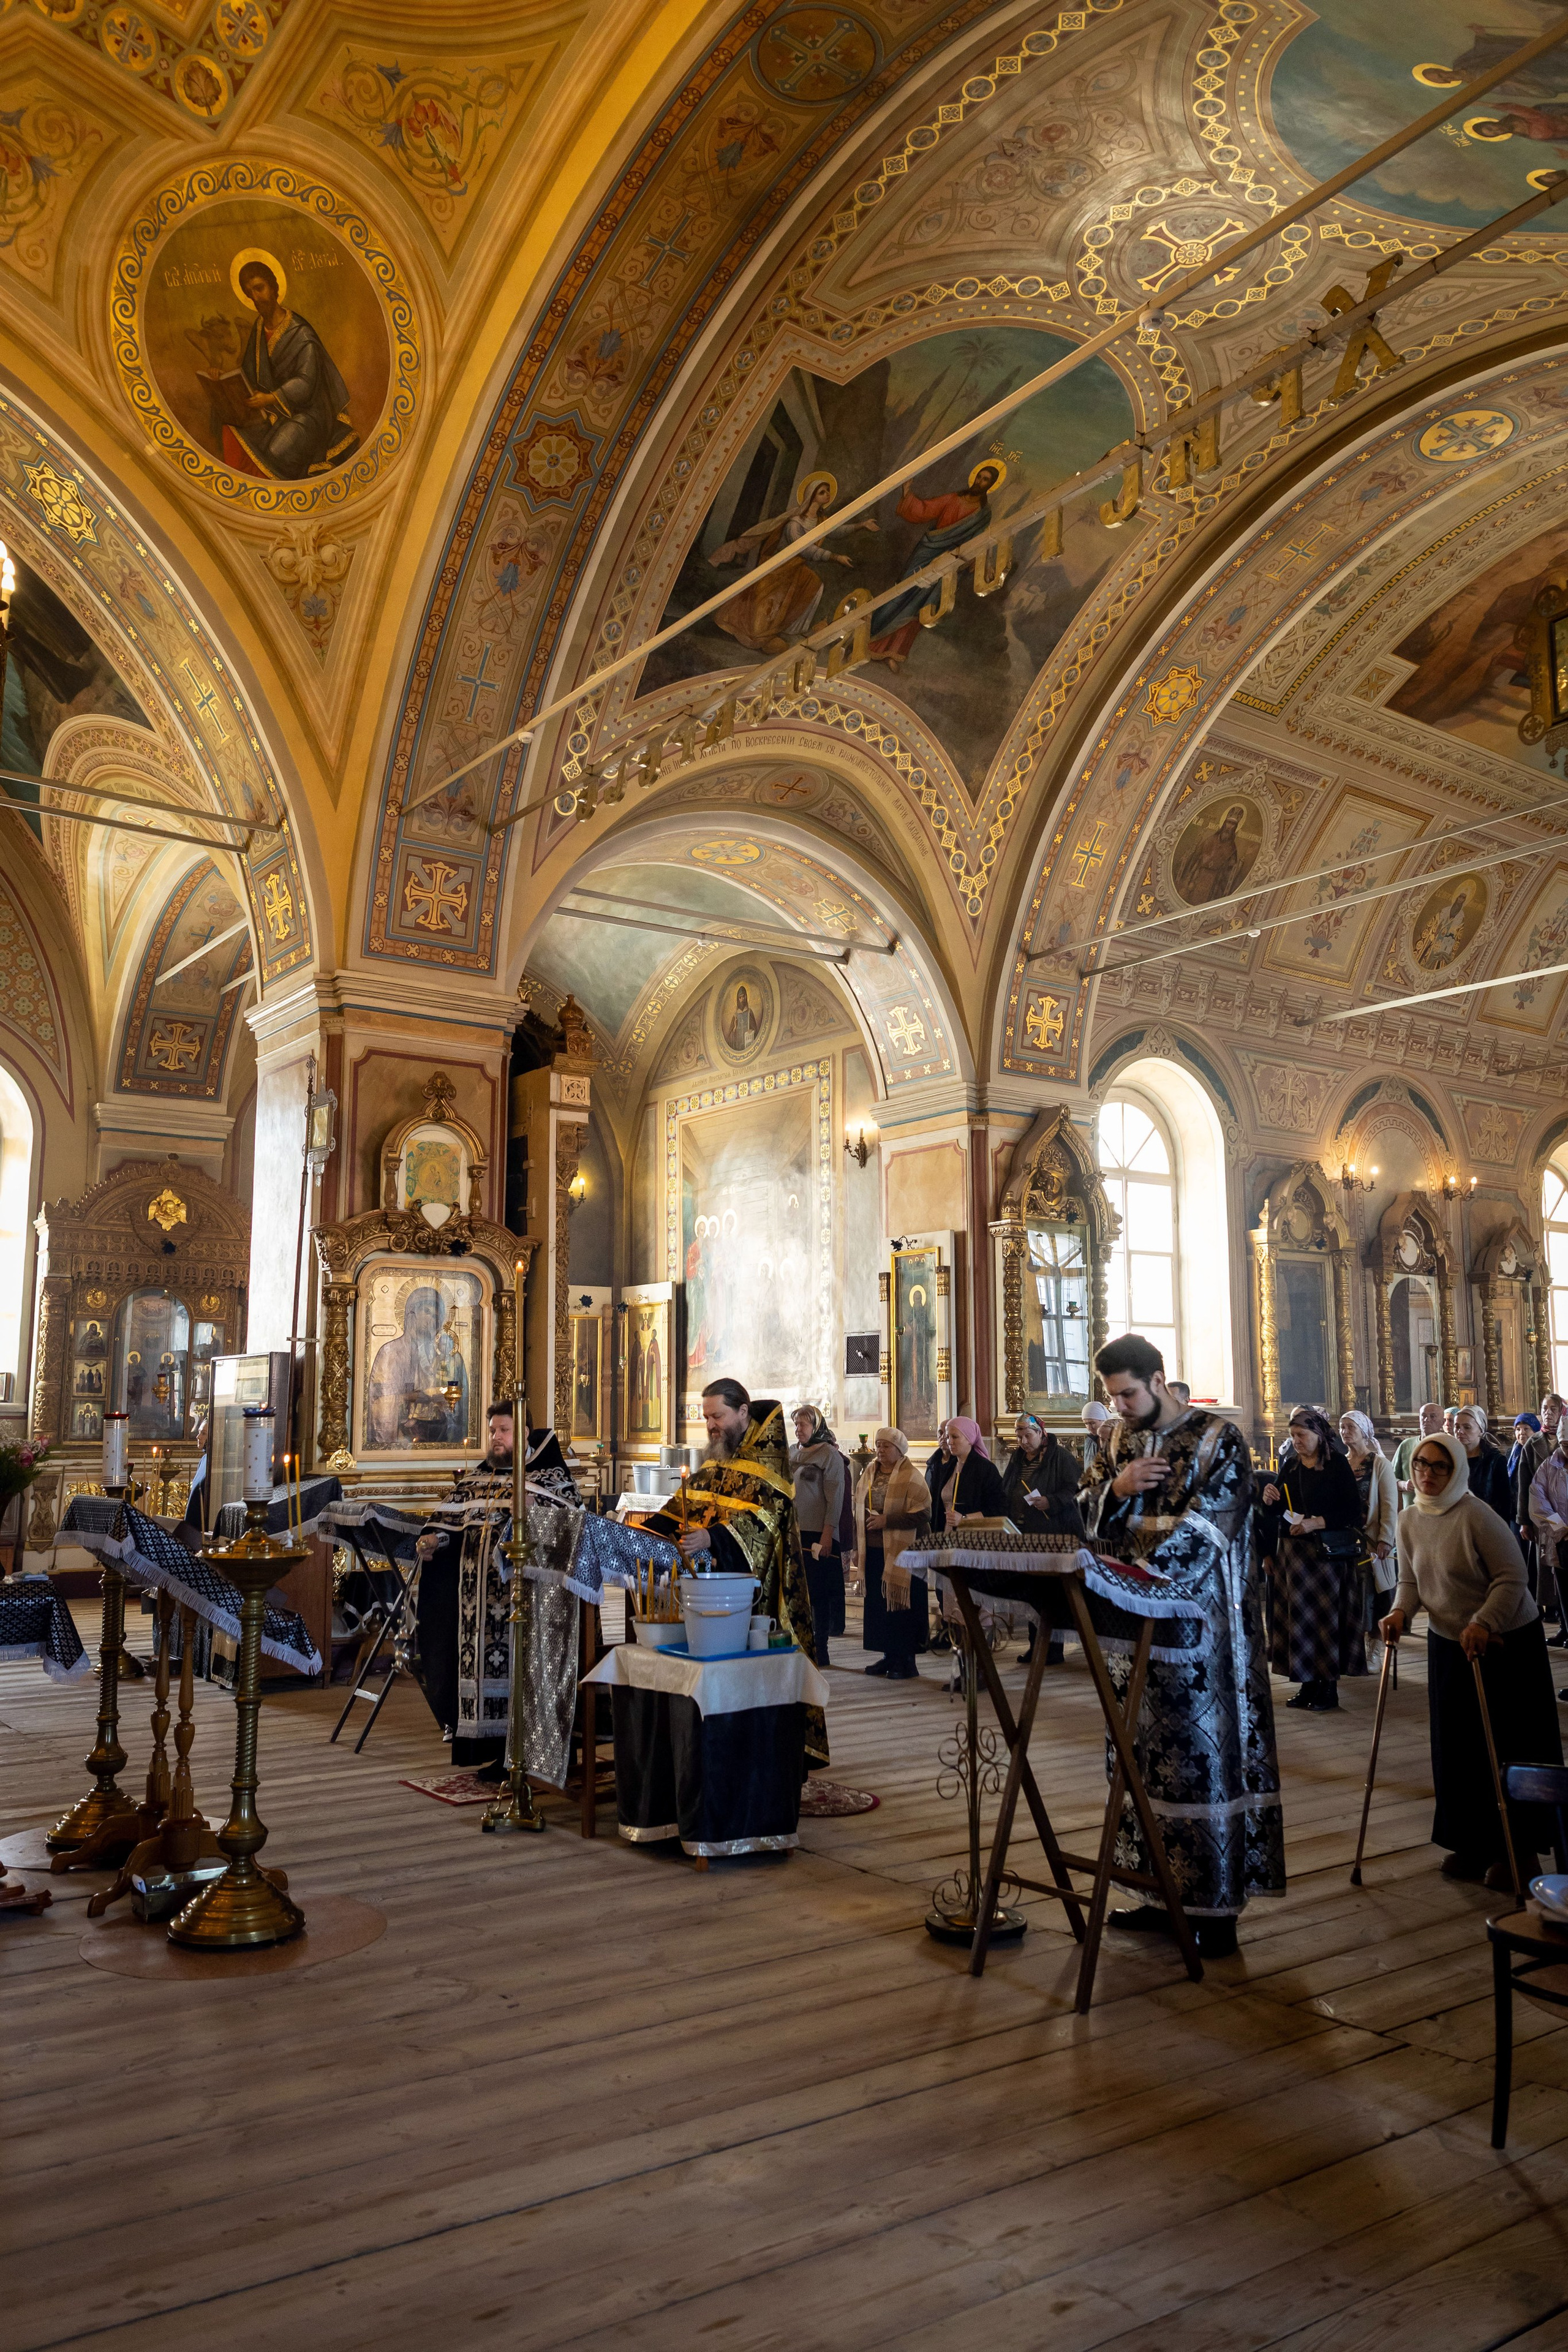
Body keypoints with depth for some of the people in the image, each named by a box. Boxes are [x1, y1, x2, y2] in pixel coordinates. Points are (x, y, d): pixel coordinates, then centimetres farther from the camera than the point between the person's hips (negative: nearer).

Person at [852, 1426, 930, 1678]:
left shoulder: (911, 1478, -7)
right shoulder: (867, 1475, 13)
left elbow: (922, 1514, -15)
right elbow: (859, 1512, 19)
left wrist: (886, 1521, -19)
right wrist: (858, 1548, 15)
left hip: (902, 1553, -6)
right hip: (874, 1551, 6)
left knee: (901, 1605, -2)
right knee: (878, 1605, 7)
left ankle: (905, 1662, 6)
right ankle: (889, 1657, 18)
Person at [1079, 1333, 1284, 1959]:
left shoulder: (1218, 1439, -8)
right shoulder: (1118, 1440, 11)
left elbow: (1203, 1528, -19)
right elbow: (1084, 1511, 12)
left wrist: (1136, 1573, -27)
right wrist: (1115, 1488, -9)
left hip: (1200, 1629, -6)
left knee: (1204, 1759, -2)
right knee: (1145, 1757, 10)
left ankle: (1215, 1906, 7)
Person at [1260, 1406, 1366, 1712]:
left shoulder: (1337, 1465, -5)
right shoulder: (1289, 1469, 11)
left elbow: (1353, 1511, -12)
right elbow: (1277, 1512, 15)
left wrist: (1316, 1523, -20)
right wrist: (1269, 1500, -7)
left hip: (1326, 1553, -5)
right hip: (1292, 1552, 5)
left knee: (1326, 1617, -3)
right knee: (1297, 1616, 4)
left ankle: (1329, 1687, 5)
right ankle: (1308, 1684, 12)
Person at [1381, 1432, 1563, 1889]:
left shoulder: (1475, 1516, -20)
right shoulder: (1409, 1520, 2)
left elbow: (1512, 1577, -20)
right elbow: (1411, 1580, 9)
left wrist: (1483, 1624, -28)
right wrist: (1400, 1612, -10)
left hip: (1506, 1643, -6)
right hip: (1448, 1644, 6)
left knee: (1510, 1750, 2)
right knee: (1457, 1749, 10)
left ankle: (1517, 1850, 15)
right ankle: (1472, 1843, 23)